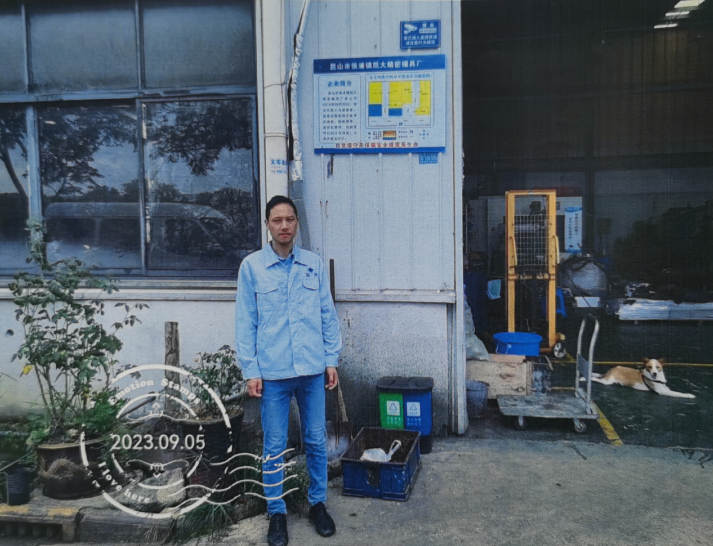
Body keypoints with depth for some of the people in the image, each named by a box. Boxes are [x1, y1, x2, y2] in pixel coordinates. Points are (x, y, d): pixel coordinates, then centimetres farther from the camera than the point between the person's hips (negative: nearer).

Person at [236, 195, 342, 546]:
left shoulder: (314, 264, 3)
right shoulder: (252, 266, -2)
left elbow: (328, 314, 7)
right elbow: (245, 322, -2)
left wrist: (332, 359, 4)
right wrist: (250, 370, -5)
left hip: (313, 369, 2)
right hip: (272, 372, -2)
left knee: (316, 441, 12)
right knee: (274, 447, 8)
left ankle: (317, 503, 31)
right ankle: (276, 512, 26)